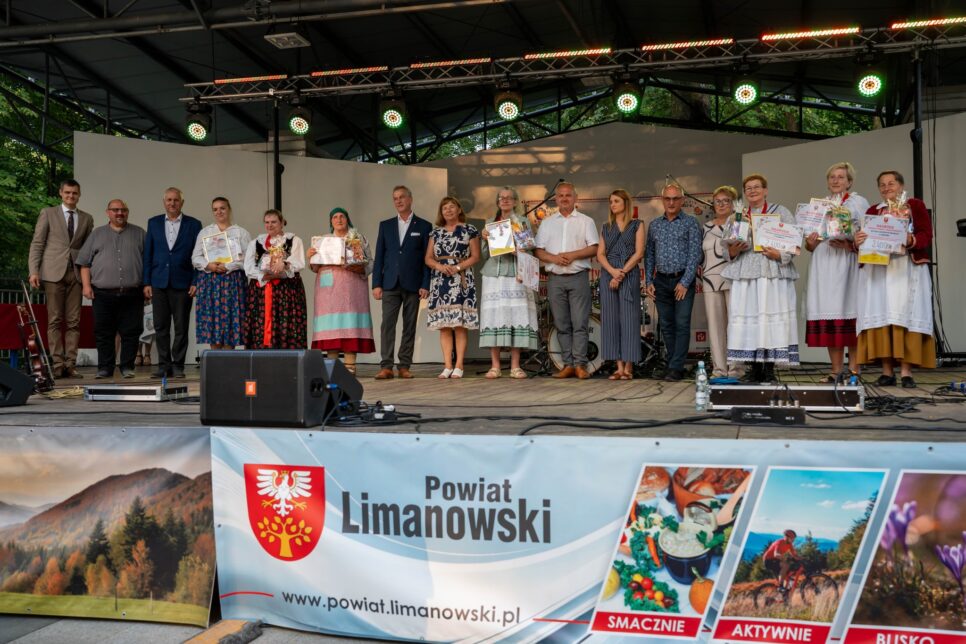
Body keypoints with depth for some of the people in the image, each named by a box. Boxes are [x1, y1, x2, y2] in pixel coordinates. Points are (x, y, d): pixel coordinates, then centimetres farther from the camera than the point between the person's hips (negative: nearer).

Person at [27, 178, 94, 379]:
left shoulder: (86, 219, 14)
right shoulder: (48, 213, 8)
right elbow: (37, 244, 4)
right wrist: (33, 271, -5)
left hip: (76, 273, 2)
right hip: (53, 272, -2)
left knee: (74, 321, -1)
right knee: (55, 320, -3)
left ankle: (70, 364, 1)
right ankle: (57, 364, -1)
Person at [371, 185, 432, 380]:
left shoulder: (424, 226, 5)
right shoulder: (385, 225, 12)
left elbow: (427, 258, 2)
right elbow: (379, 257, 10)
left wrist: (425, 285, -6)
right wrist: (376, 284, 2)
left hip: (413, 284, -1)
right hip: (390, 283, 2)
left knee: (409, 326, 2)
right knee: (387, 324, -6)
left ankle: (404, 366, 6)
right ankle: (386, 366, -6)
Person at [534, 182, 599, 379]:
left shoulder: (586, 221, 8)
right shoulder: (547, 223, 15)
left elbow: (594, 248, -1)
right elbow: (538, 251, 10)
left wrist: (573, 255, -14)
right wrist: (554, 258, -9)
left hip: (578, 277, -3)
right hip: (555, 279, 3)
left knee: (580, 324, -7)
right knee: (562, 325, 4)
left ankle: (580, 364, -6)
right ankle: (568, 365, 8)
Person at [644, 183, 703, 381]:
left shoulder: (691, 223, 0)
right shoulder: (654, 225, 13)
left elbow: (695, 254, -7)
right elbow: (649, 255, 15)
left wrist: (685, 282, -14)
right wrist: (649, 281, 6)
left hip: (683, 280, -4)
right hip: (661, 281, 4)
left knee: (682, 324, -8)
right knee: (666, 326, 7)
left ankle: (676, 368, -8)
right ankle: (674, 365, 15)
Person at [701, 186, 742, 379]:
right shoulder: (707, 226, 19)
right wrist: (700, 271, 14)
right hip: (710, 280, 4)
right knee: (715, 324, 2)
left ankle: (735, 369, -5)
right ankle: (719, 368, 5)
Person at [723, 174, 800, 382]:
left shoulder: (780, 212, 10)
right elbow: (728, 246, 19)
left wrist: (780, 255, -15)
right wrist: (732, 252, -3)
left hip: (773, 273, -3)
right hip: (745, 274, 3)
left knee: (772, 316, -9)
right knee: (748, 317, -4)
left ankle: (769, 368, -5)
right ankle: (755, 368, 1)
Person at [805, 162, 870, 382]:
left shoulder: (858, 202, 8)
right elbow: (809, 246, 21)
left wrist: (850, 245, -17)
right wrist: (810, 242, -2)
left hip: (848, 263, -4)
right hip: (823, 263, 4)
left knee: (849, 313, -10)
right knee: (828, 317, -2)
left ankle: (854, 368, -6)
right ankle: (836, 369, 1)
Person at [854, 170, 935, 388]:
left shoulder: (916, 206, 10)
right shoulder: (872, 211, 19)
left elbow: (926, 236, -1)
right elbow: (864, 239, 10)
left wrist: (911, 240, -22)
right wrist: (858, 242, -13)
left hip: (908, 270, -2)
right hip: (877, 270, 2)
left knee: (905, 317, -9)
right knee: (881, 317, -6)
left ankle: (906, 371, -8)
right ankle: (887, 371, -3)